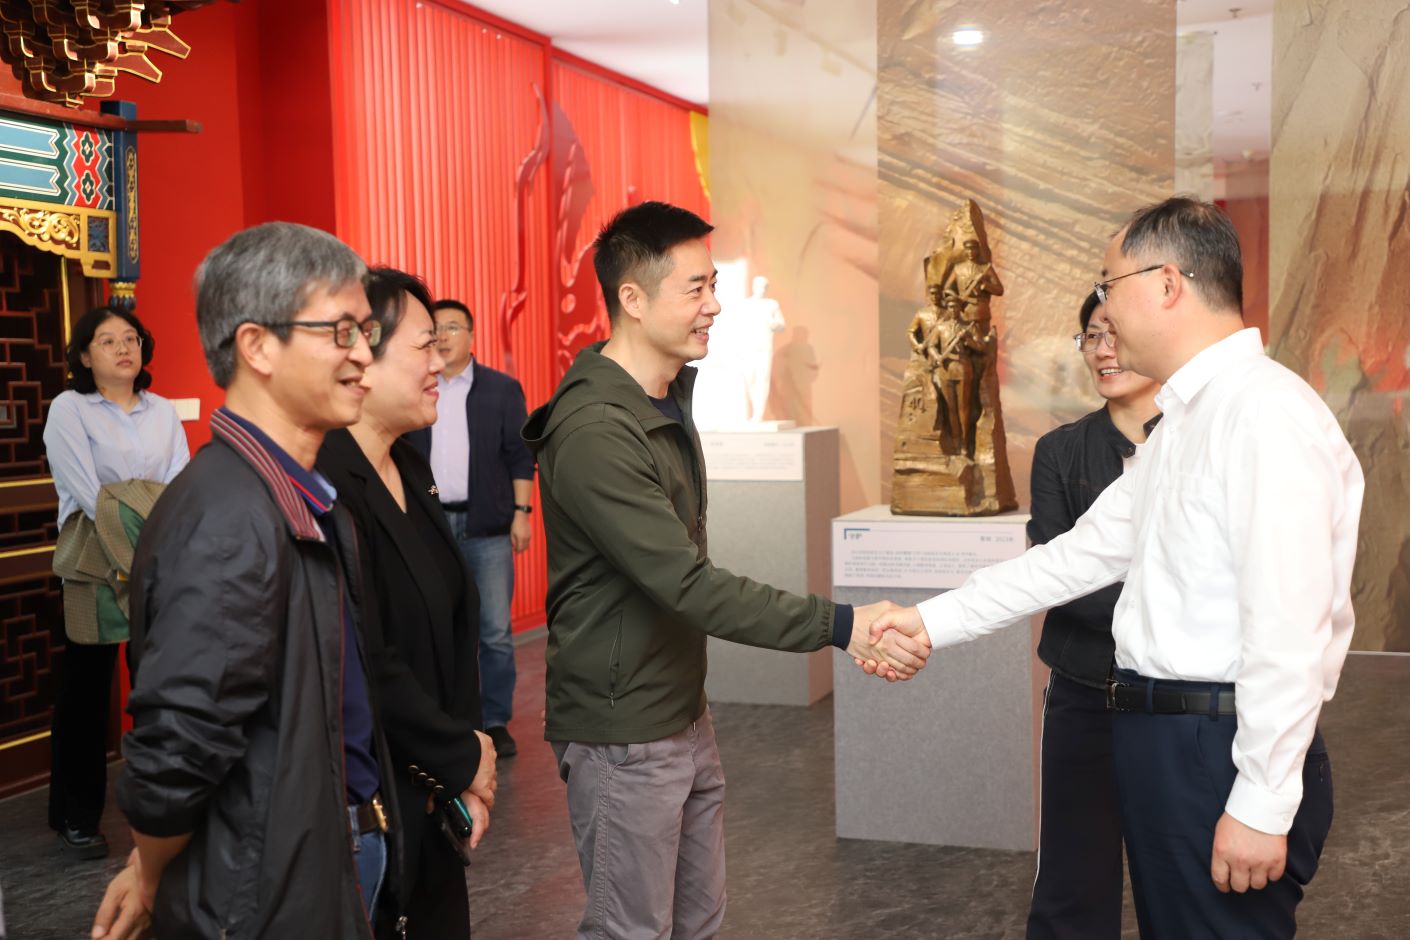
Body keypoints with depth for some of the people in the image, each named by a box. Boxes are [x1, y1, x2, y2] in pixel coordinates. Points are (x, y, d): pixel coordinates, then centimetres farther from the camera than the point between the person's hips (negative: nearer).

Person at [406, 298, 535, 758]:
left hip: (487, 526, -2)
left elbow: (520, 456, 2)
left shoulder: (502, 389, 3)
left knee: (495, 631, 0)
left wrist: (521, 512, -4)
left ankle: (496, 723, 10)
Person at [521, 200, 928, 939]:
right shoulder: (595, 430, -24)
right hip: (624, 734, -9)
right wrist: (840, 626, -31)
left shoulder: (669, 395, 7)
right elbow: (687, 584, -29)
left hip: (685, 713, 9)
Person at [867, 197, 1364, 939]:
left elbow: (1289, 623, -22)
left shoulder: (1268, 411, -17)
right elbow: (1083, 553, 16)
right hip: (1164, 736, 9)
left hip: (1222, 750, -9)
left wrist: (1262, 806, -21)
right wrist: (934, 622, 13)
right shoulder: (1182, 422, 15)